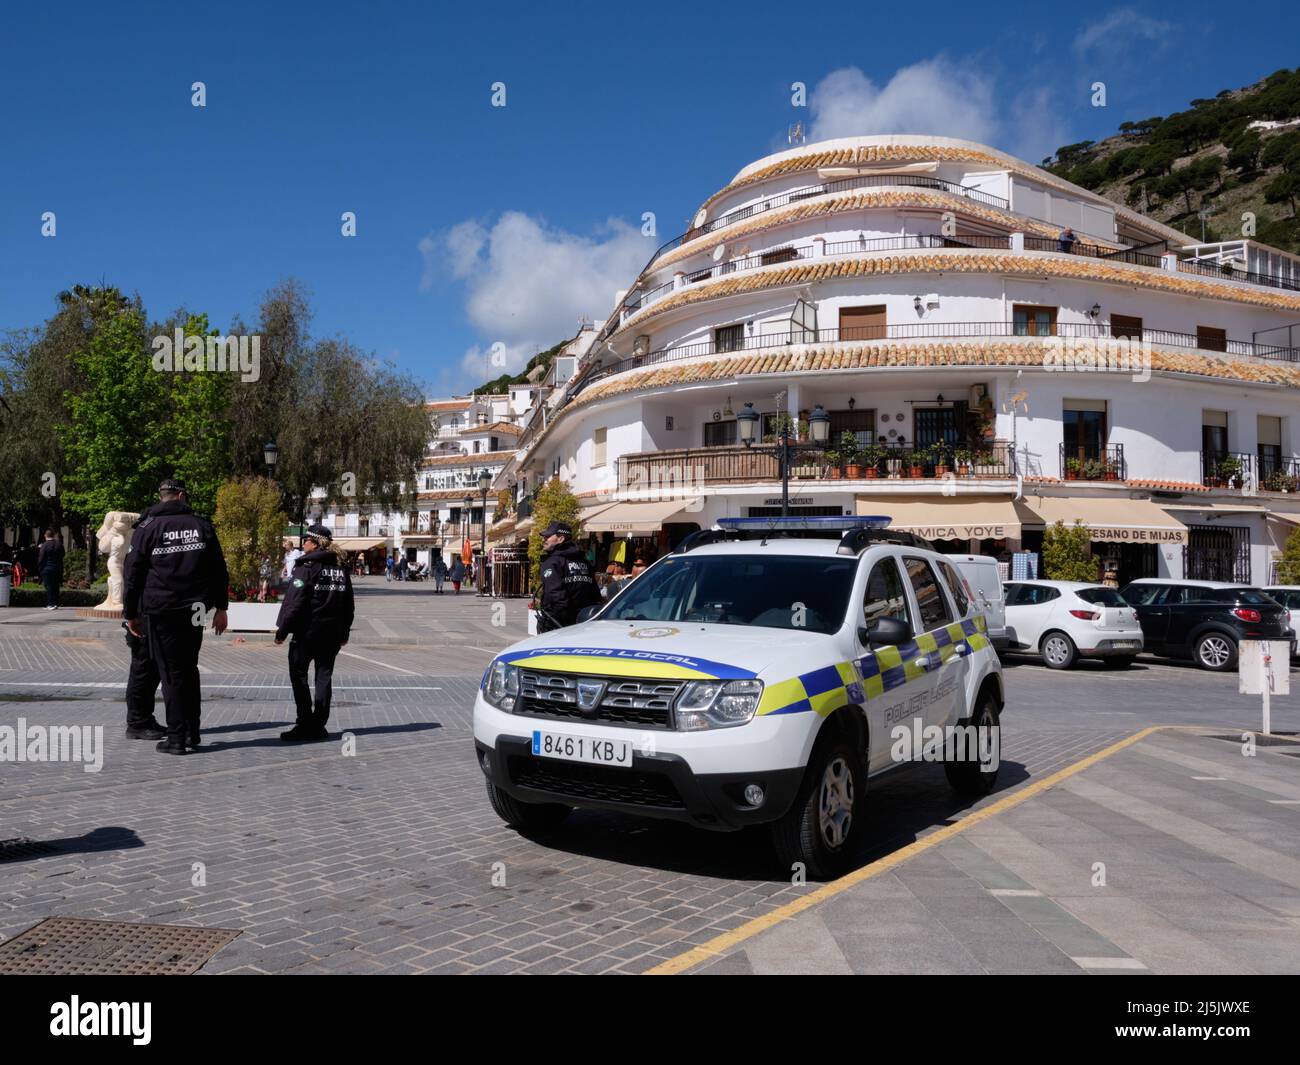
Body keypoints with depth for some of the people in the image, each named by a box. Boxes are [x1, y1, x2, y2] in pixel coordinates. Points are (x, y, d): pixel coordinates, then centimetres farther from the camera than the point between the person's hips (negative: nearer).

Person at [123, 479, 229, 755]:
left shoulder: (147, 528, -1)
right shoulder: (202, 526, 7)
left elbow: (133, 574, 0)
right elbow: (219, 570, 9)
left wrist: (130, 613, 8)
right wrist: (220, 607, 14)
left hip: (160, 611, -3)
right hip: (194, 611, 3)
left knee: (171, 672, 1)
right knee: (189, 668, 15)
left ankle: (177, 737, 1)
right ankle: (192, 732, 18)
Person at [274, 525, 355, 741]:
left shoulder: (306, 567, -11)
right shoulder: (341, 569, 9)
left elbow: (295, 603, -16)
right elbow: (348, 606, 14)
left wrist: (282, 631, -10)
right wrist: (344, 632, 21)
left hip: (307, 632, -6)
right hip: (332, 634, 6)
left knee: (298, 675, 4)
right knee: (324, 677, 10)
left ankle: (305, 725, 0)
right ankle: (318, 726, 11)